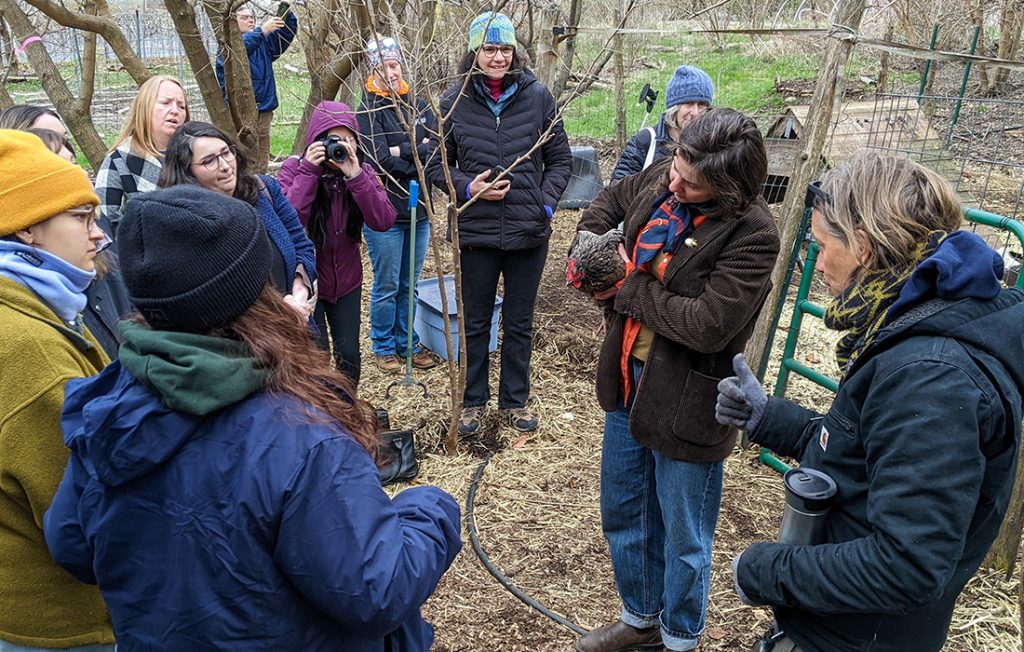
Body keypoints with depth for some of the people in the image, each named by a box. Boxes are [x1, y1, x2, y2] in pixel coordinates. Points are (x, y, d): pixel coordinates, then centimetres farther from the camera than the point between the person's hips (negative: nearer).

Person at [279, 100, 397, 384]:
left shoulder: (362, 171, -4)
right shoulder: (294, 168, -12)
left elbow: (384, 222, -18)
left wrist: (355, 177, -27)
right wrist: (308, 171, -28)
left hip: (347, 282, 3)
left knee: (349, 354, 9)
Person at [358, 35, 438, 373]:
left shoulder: (418, 104, 7)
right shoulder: (368, 111, -9)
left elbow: (438, 147, -6)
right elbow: (381, 162, -18)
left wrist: (402, 150, -15)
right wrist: (420, 157, -10)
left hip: (418, 210, 5)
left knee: (409, 285, 16)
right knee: (386, 287, 7)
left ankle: (407, 343, 30)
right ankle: (383, 347, 24)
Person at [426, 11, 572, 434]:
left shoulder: (537, 96, -3)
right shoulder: (454, 101, -4)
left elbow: (560, 160, 5)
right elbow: (437, 165, 4)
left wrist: (546, 202, -7)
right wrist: (467, 187, -13)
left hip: (529, 233, 1)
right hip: (476, 232, 0)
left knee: (519, 324, 14)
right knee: (474, 323, 14)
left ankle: (514, 401, 32)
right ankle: (472, 401, 32)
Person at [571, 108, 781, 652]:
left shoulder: (752, 235, -23)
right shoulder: (660, 179, -3)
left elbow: (708, 325, -30)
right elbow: (608, 203, 17)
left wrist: (629, 287, -19)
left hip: (686, 400, -7)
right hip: (628, 379, 7)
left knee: (683, 537, 13)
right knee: (621, 513, 23)